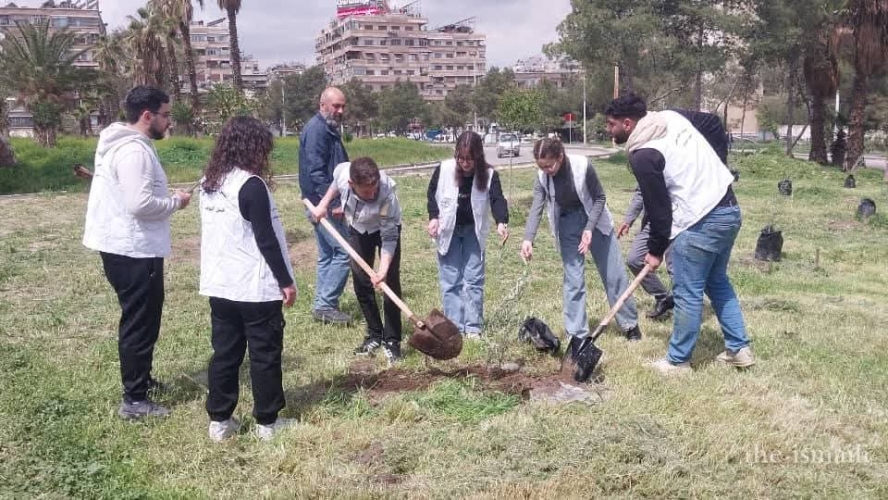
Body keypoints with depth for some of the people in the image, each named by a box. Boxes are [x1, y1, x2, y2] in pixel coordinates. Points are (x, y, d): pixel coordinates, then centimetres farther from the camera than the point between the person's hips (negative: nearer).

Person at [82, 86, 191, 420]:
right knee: (140, 323, -2)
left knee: (140, 319, 22)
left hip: (128, 248, 11)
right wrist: (175, 202, -13)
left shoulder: (127, 144, 13)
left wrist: (167, 196, 10)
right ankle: (134, 400, 6)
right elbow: (139, 204, -29)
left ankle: (140, 380, 36)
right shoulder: (134, 150, -21)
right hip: (133, 251, -11)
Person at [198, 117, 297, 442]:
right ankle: (267, 422, 15)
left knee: (225, 353, 13)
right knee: (265, 355, 6)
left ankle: (219, 421, 20)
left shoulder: (208, 183, 8)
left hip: (219, 284, 7)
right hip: (256, 287, -7)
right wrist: (286, 280, -8)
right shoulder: (251, 185, -16)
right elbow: (266, 240, -17)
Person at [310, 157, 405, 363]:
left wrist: (383, 270, -40)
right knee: (361, 282, 6)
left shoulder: (387, 194, -41)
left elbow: (389, 237, -33)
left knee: (391, 282, -10)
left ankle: (391, 341, 0)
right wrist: (323, 205, -4)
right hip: (358, 229, 4)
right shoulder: (342, 171, -32)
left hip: (386, 229, -4)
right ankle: (374, 335, 20)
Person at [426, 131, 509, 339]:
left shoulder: (489, 174, -15)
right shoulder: (444, 169, -14)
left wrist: (501, 222, -44)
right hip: (447, 230, 0)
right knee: (450, 280, 1)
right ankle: (455, 328, 7)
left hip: (474, 230, 0)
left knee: (474, 279, 1)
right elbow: (432, 193, 1)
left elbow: (497, 199, -26)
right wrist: (433, 217, -12)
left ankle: (473, 327, 9)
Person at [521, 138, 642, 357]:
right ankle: (577, 334, 5)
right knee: (573, 280, -3)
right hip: (568, 225, 2)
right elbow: (536, 208, -25)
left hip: (595, 220, -1)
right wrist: (528, 239, -41)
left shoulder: (582, 166, -26)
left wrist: (589, 228, -25)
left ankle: (630, 323, 23)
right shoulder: (542, 178, -18)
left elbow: (600, 198, -16)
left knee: (614, 273, 7)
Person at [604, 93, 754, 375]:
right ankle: (739, 349, 28)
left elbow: (658, 207, -11)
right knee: (718, 283, 22)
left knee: (687, 294, 3)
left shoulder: (642, 155, -14)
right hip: (729, 209, 9)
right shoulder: (671, 117, 9)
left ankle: (678, 362, 15)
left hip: (701, 223, -9)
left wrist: (656, 250, 3)